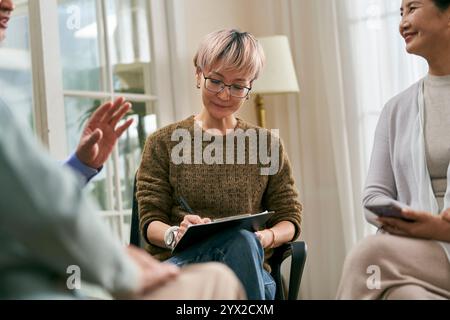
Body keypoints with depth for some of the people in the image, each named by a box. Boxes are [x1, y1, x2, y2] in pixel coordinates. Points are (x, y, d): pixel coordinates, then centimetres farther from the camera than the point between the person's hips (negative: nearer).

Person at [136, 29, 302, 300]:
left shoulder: (268, 144, 18)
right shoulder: (163, 143, 13)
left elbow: (289, 219, 14)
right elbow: (150, 222, 6)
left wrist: (266, 238, -11)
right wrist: (175, 235, -19)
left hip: (250, 271, 2)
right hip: (178, 263, -1)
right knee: (239, 241, -37)